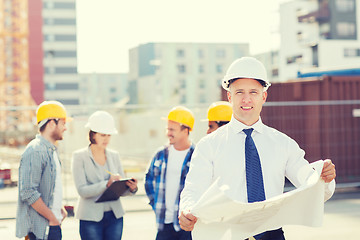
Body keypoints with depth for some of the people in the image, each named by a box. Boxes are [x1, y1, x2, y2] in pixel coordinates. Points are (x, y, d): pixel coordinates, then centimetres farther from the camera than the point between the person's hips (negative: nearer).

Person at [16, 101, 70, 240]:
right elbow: (28, 193, -21)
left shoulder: (52, 150, 17)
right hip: (41, 227, -9)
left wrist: (60, 208, 12)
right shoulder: (35, 151, -15)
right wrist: (52, 218, -16)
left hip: (53, 223, 9)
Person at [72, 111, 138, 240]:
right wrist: (107, 184, -26)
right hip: (91, 218, -4)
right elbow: (82, 190, -13)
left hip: (115, 216, 4)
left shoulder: (114, 155, 10)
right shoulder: (80, 156, -3)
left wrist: (132, 188, -13)